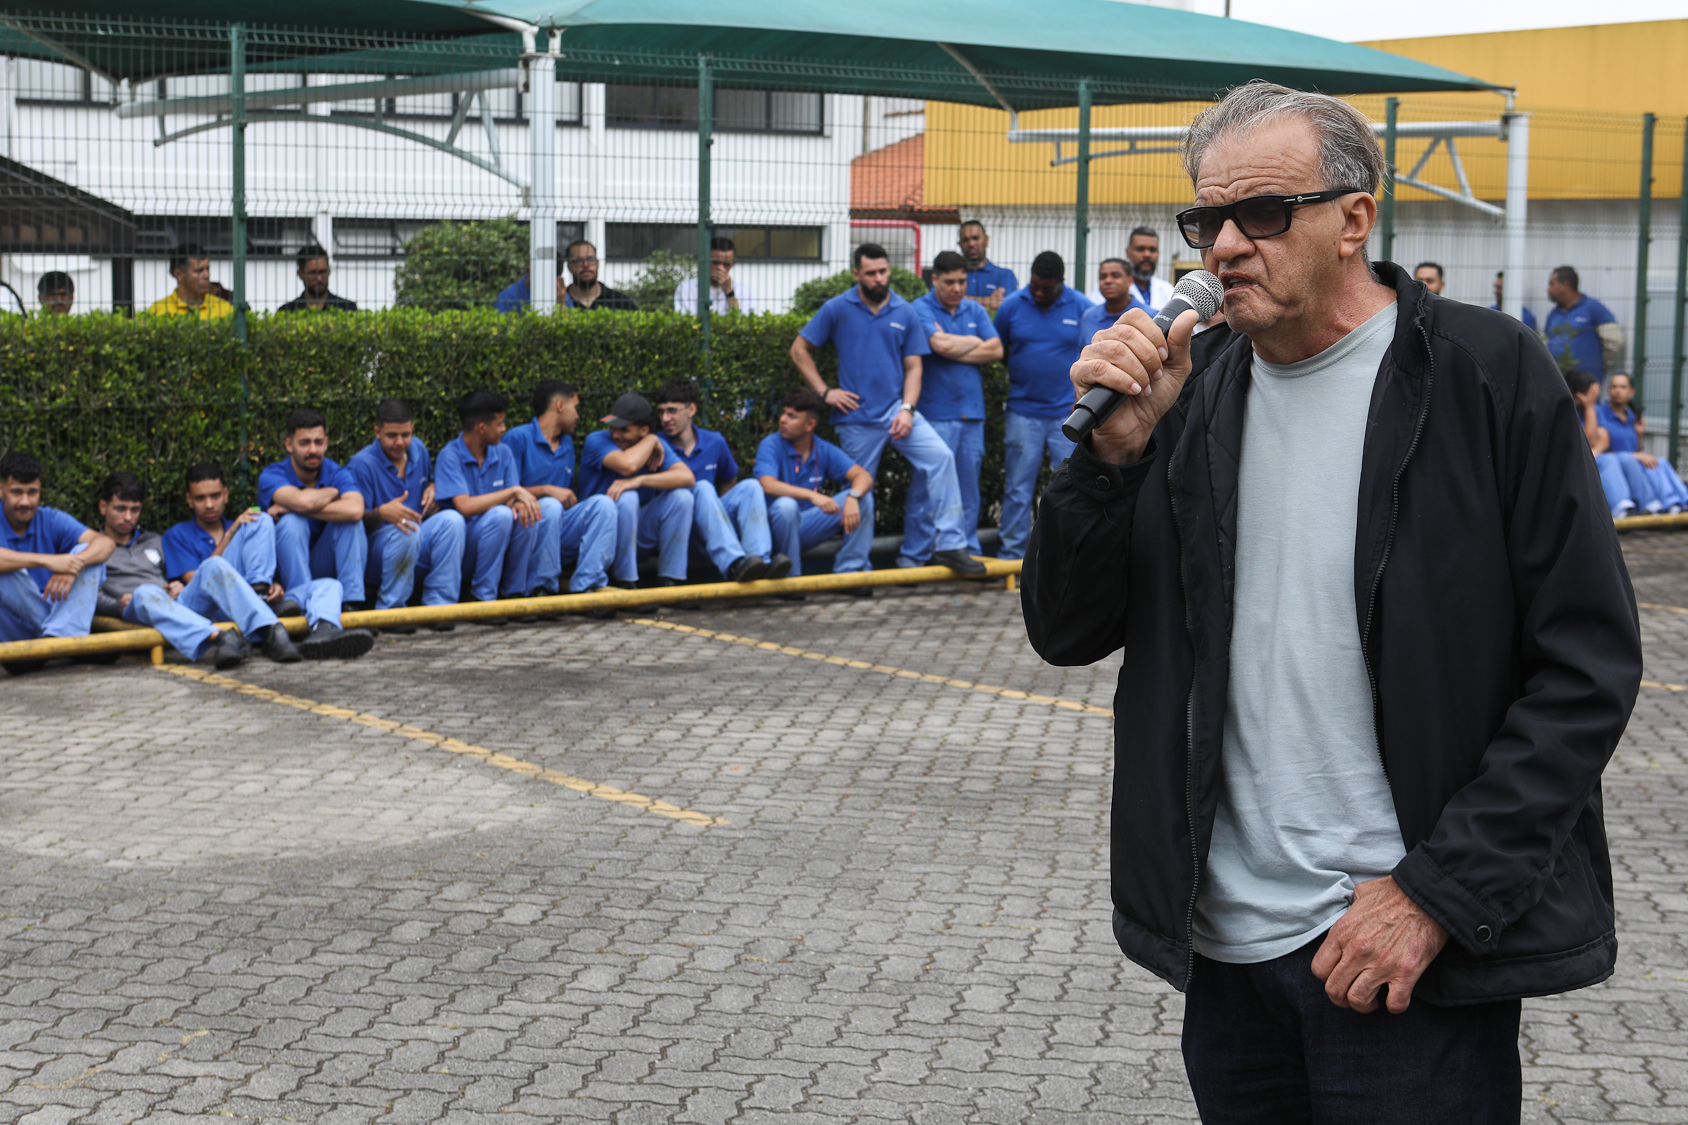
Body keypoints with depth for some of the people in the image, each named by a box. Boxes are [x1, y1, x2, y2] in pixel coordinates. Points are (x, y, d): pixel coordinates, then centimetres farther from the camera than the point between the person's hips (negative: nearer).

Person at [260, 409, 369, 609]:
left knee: (350, 519, -22)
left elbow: (355, 510, -32)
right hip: (287, 565, -2)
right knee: (292, 522, -29)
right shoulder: (272, 476, -13)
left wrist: (290, 508, -28)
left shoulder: (337, 474, -7)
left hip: (325, 566, 2)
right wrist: (332, 492, -13)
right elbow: (303, 501, -37)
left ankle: (352, 599, -27)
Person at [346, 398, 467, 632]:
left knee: (451, 519, -21)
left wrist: (433, 488, 3)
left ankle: (439, 605, -19)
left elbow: (429, 480, 28)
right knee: (406, 531, -37)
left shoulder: (418, 449, 7)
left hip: (417, 551, 6)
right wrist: (382, 513, -41)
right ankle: (390, 610, -22)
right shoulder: (362, 464, -14)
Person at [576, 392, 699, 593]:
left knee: (682, 496, -16)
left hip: (640, 529, 4)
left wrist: (640, 480, -32)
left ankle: (670, 581, -14)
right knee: (626, 497, -33)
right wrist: (651, 441, -13)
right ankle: (624, 583, -24)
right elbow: (627, 465, -32)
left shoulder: (658, 446, 1)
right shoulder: (596, 441, -11)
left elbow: (687, 477, -19)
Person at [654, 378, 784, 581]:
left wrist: (717, 508, 14)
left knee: (750, 487, -16)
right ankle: (733, 565, -52)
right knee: (702, 488, -30)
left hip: (711, 522, 4)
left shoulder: (715, 442, 10)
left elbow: (730, 480, 26)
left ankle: (761, 560, -40)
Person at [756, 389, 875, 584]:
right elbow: (768, 485, -29)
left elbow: (863, 476, -8)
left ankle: (848, 572, -11)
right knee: (786, 505, -38)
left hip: (808, 527, 4)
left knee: (863, 497, -9)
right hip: (776, 526, -4)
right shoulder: (771, 445, -11)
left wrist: (853, 498, -32)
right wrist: (811, 495, -41)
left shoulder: (824, 451, 2)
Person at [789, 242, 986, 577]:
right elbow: (799, 350, 6)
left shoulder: (905, 313, 6)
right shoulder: (837, 309, 1)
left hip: (897, 409, 1)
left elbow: (913, 367, 7)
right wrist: (825, 392, -2)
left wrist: (907, 409, -8)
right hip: (856, 418, -1)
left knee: (941, 457, -18)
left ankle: (950, 545, -18)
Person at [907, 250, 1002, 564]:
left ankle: (968, 552, 15)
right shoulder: (921, 309, -2)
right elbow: (940, 344, -17)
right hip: (935, 412, -5)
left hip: (972, 411, 5)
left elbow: (996, 350, 3)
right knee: (927, 486, -7)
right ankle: (913, 555, -1)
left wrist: (954, 350, -6)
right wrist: (975, 343, 0)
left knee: (969, 487, 8)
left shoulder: (976, 310, 14)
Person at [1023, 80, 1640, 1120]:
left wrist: (1440, 890, -14)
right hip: (1227, 944, 5)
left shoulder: (1488, 374, -7)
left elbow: (1589, 665, -9)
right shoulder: (1191, 398, 7)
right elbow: (1067, 633, 5)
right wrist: (1117, 449, -11)